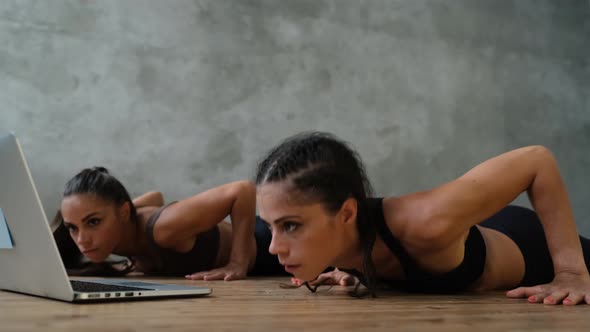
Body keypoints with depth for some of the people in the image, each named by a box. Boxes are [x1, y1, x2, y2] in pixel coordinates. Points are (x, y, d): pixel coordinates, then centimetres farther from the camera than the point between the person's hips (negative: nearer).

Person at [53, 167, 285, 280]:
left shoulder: (161, 229, -45)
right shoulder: (119, 228, -23)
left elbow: (244, 190, -45)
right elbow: (154, 196, -2)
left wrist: (238, 264, -44)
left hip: (260, 244, -5)